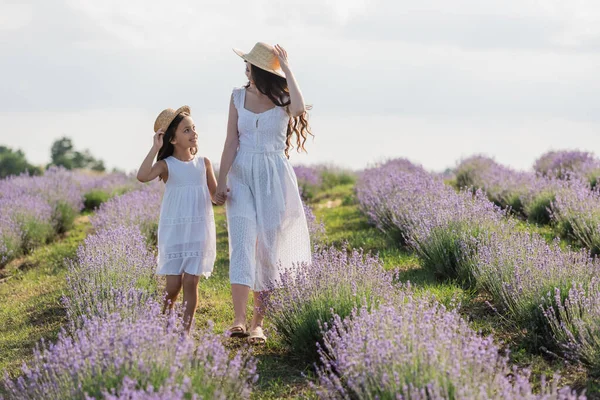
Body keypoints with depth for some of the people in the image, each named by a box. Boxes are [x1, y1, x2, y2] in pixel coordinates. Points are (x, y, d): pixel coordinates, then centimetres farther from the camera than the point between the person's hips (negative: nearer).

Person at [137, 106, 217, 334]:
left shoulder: (203, 163, 4)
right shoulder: (167, 165, -6)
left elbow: (215, 194, 9)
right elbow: (142, 176, -25)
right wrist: (155, 147, -23)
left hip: (199, 230, 2)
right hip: (174, 230, -2)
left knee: (191, 281, 0)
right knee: (174, 284, 0)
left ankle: (186, 330, 8)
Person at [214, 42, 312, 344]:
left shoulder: (283, 99, -3)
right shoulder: (238, 97, 4)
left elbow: (299, 107, -28)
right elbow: (232, 141, 2)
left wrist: (286, 68, -18)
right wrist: (221, 181, -4)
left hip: (274, 179, -1)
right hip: (242, 177, 1)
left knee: (268, 249, 3)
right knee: (242, 243, -13)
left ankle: (258, 322, 10)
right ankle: (239, 319, -19)